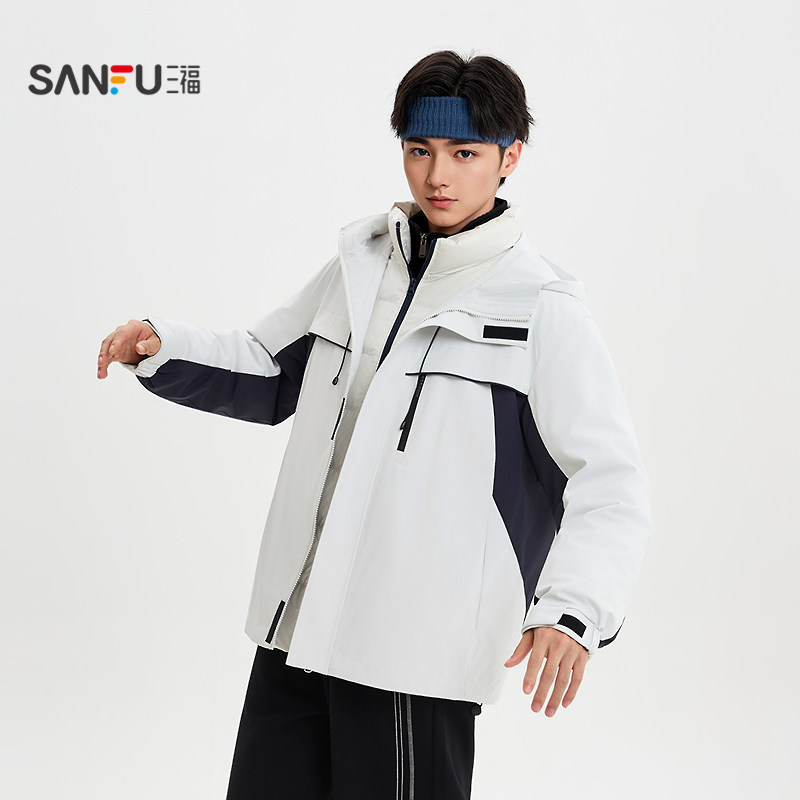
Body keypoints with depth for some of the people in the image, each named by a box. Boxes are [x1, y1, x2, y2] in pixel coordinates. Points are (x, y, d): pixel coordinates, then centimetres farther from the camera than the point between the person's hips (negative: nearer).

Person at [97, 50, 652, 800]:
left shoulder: (542, 309, -7)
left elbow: (611, 481, -11)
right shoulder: (361, 262, 11)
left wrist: (573, 611, -26)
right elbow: (269, 372, 24)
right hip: (297, 625, 6)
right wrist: (160, 347, 7)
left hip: (419, 647, -6)